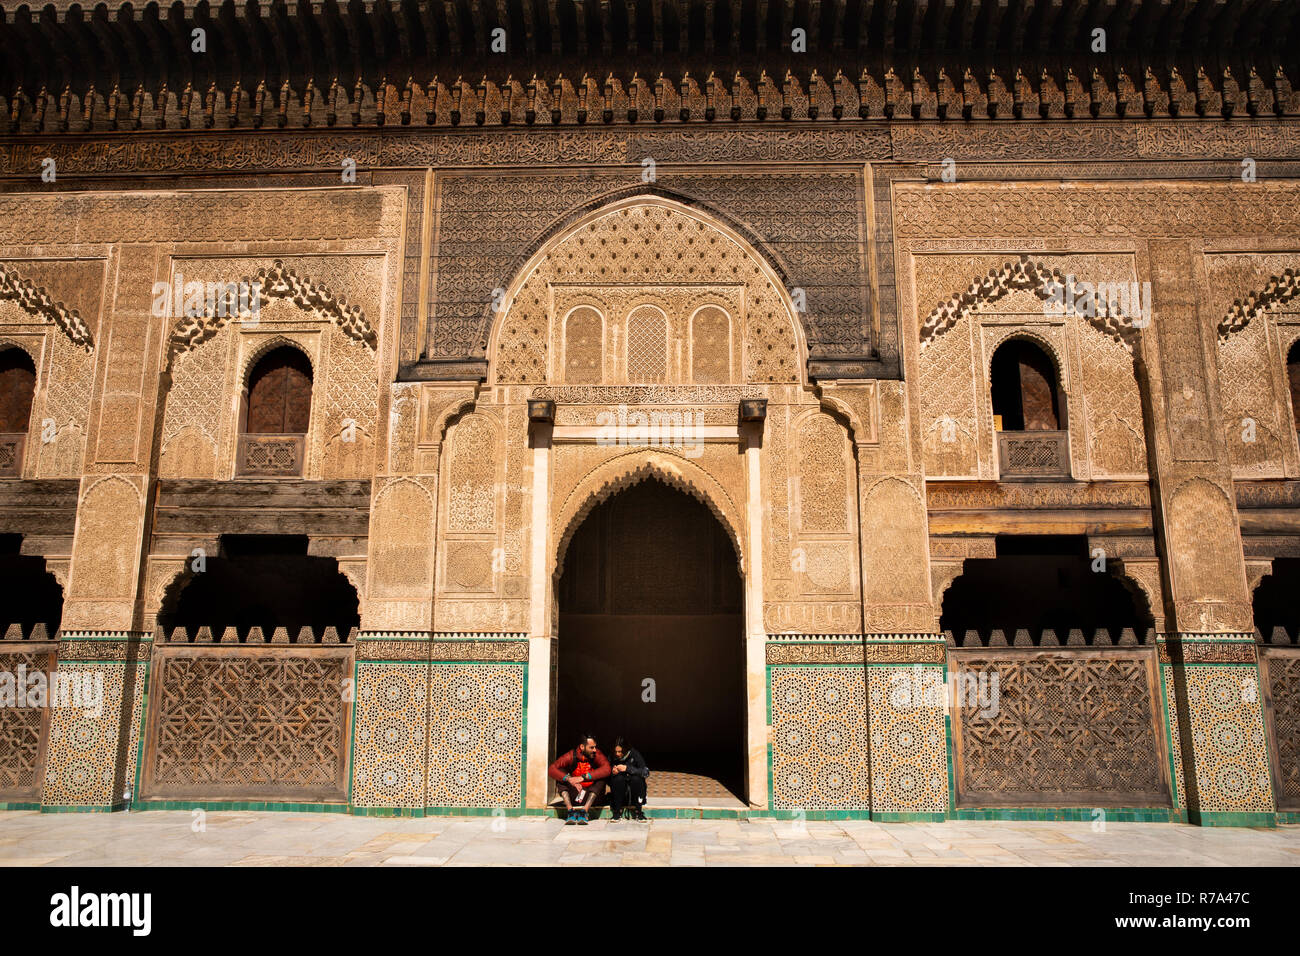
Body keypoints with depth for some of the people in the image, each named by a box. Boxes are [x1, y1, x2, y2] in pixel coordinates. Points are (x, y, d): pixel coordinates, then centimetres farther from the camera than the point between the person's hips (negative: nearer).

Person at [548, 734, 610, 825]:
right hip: (573, 796, 1)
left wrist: (583, 777, -35)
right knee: (561, 774, -16)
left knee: (602, 776, -23)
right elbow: (552, 769, -17)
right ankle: (570, 810, -29)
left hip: (592, 794, -1)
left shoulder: (597, 755, -9)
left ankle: (584, 810, -31)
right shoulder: (571, 756, -8)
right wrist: (569, 779, -34)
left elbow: (606, 769, -28)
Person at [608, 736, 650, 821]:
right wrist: (612, 772, -25)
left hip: (634, 789, -1)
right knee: (618, 778, -28)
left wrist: (627, 768, -30)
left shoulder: (634, 754, -12)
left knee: (636, 779, -30)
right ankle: (618, 811, -17)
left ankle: (637, 811, -17)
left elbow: (646, 772, -21)